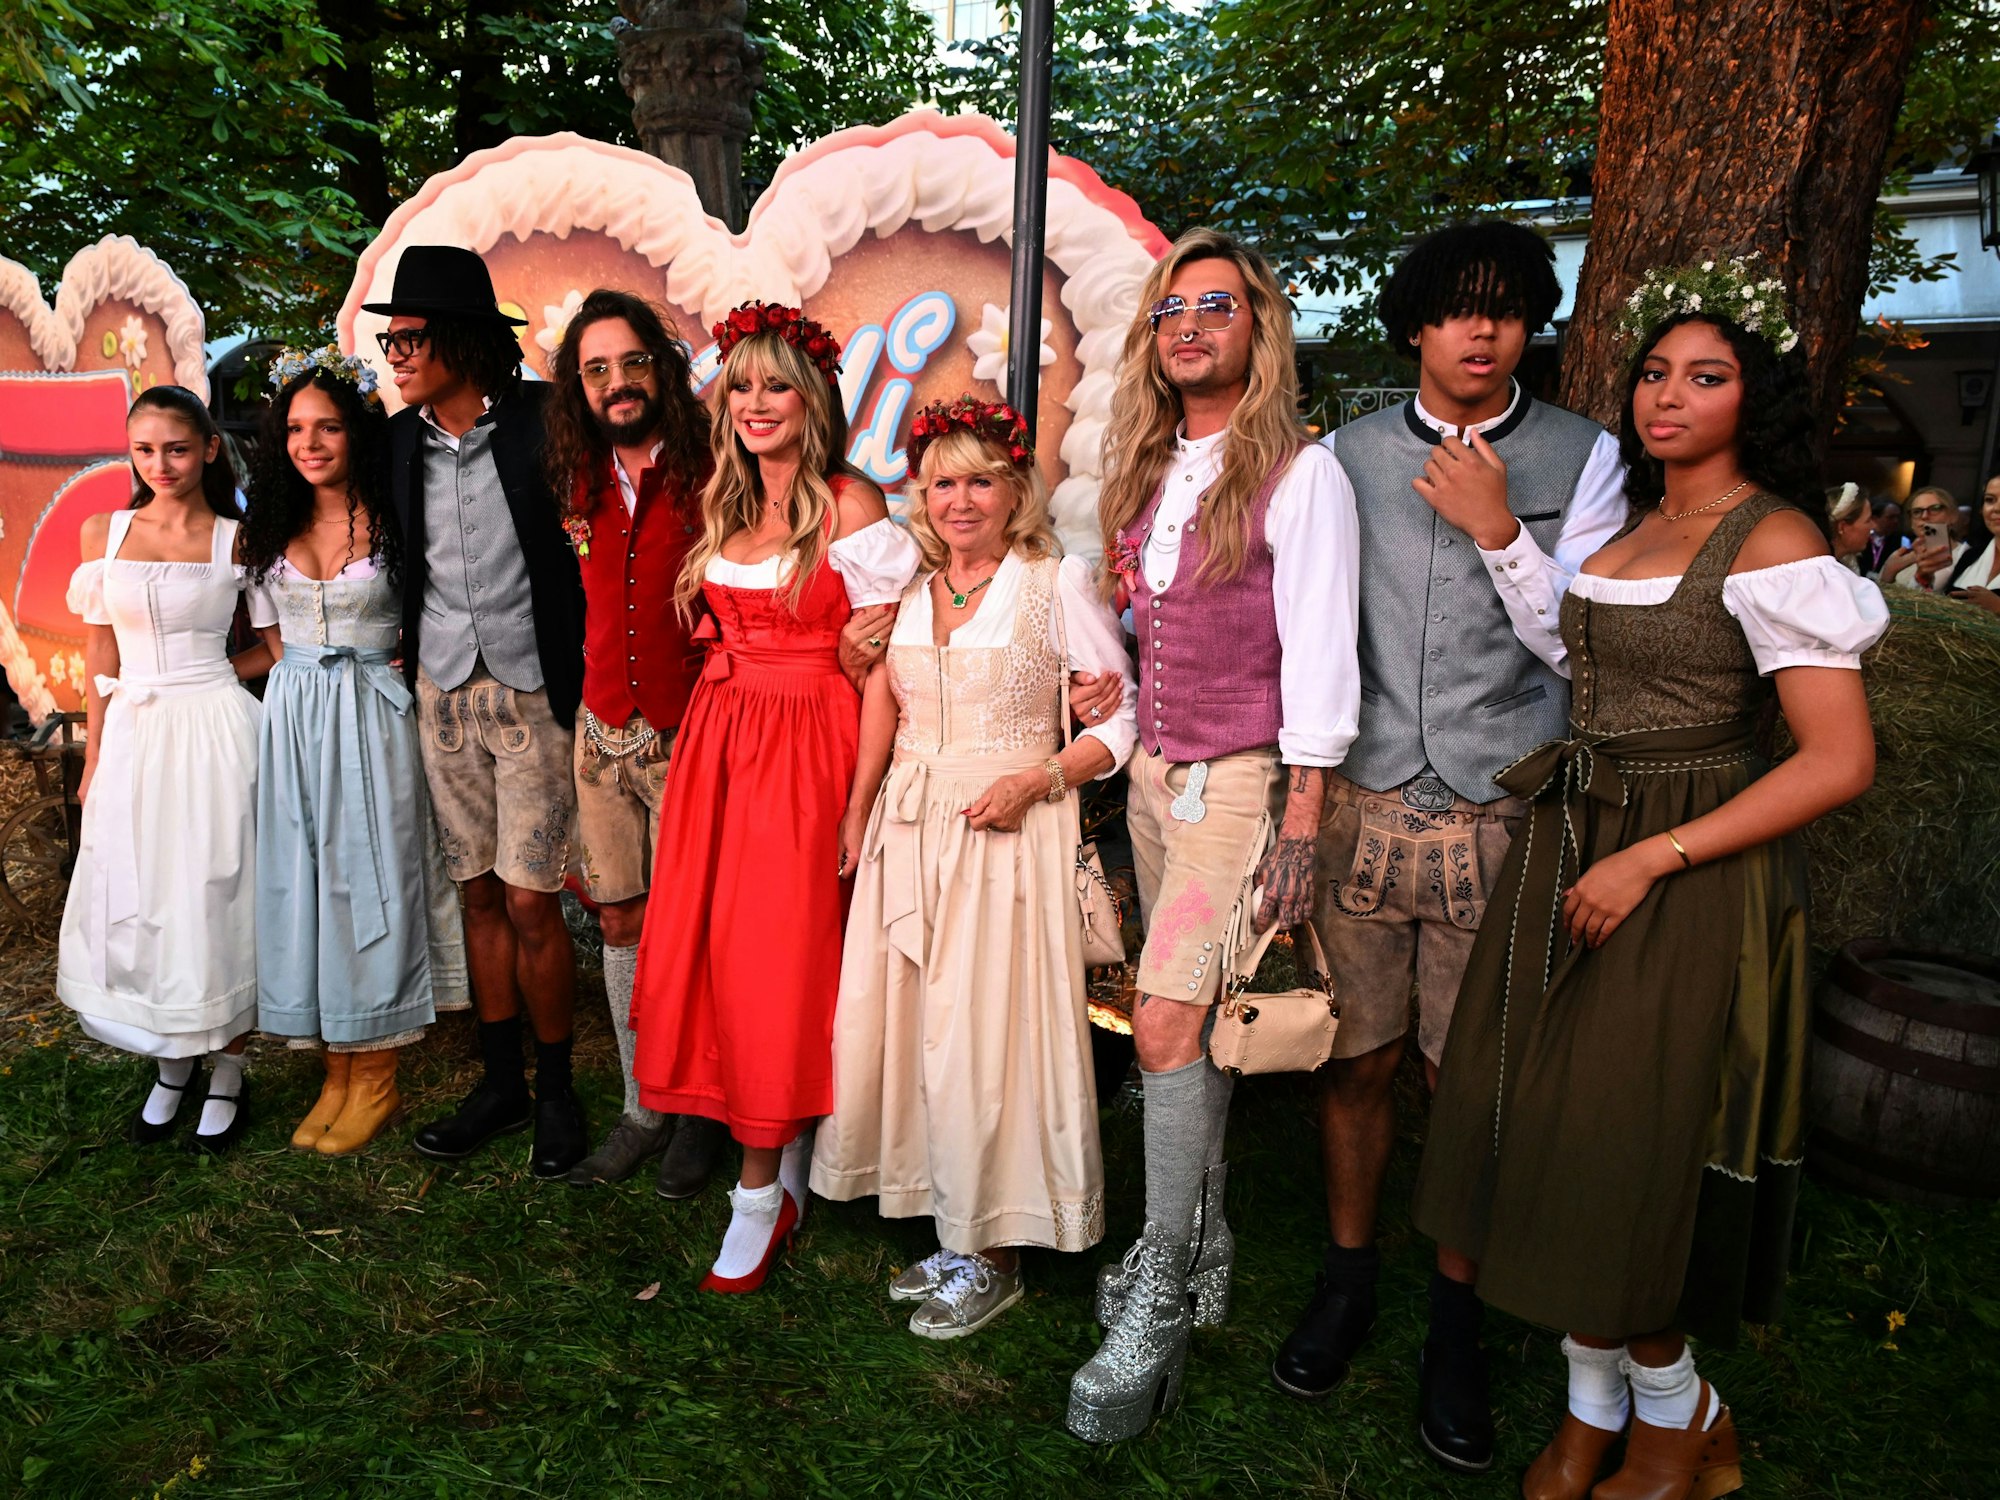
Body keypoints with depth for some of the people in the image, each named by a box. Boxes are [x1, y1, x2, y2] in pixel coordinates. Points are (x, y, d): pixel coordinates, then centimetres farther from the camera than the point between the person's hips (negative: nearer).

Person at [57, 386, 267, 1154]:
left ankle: (225, 1070, 18)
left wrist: (203, 678, -5)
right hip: (133, 736, 3)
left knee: (212, 899, 3)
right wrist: (95, 759, 7)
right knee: (136, 904, 9)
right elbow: (101, 658, 8)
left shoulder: (237, 540, -2)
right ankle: (172, 1066, 26)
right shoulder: (103, 533, 6)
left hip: (214, 731, -3)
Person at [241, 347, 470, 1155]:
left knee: (370, 880, -1)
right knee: (300, 882, 5)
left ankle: (377, 1080, 11)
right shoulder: (269, 529, 9)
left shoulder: (391, 522, -4)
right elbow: (270, 634, 16)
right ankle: (336, 1074, 17)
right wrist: (306, 674, 4)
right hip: (293, 719, 5)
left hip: (371, 717, -5)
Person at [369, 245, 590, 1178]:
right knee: (478, 895, 11)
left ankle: (555, 1091, 17)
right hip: (442, 691, 5)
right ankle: (500, 1083, 26)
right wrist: (410, 646, 10)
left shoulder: (544, 419, -9)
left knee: (531, 905, -3)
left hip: (532, 690, -5)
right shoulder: (399, 440, 6)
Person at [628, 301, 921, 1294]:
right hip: (716, 739, 7)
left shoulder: (850, 507, -8)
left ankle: (764, 1189, 14)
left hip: (807, 745, -6)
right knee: (710, 951, 7)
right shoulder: (724, 506, 12)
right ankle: (777, 1163, 24)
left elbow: (882, 668, -12)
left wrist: (861, 804, -16)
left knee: (778, 961, -2)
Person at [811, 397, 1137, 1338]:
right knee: (905, 1022, 7)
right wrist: (861, 811, 5)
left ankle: (993, 1257, 15)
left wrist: (1033, 782, -15)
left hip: (1010, 831, -5)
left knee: (984, 1034, -3)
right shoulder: (906, 589, 11)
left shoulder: (1058, 583, -4)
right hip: (911, 826, 5)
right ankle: (956, 1234, 24)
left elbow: (1123, 718, -3)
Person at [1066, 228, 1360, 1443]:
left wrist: (1301, 826, -16)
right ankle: (1204, 1253, 28)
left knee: (1169, 1020, -12)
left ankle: (1158, 1312, 1)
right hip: (1158, 773, 7)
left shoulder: (1301, 474, -9)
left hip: (1243, 778, -6)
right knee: (1192, 1021, 12)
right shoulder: (1151, 471, 12)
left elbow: (1319, 659, -12)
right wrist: (1134, 754, 13)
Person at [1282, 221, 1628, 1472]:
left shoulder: (1583, 457, 4)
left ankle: (1457, 1320, 27)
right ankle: (1349, 1275, 32)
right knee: (1358, 1060, 10)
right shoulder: (1345, 455, 8)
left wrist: (1499, 531, -11)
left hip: (1502, 820, -1)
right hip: (1363, 806, 1)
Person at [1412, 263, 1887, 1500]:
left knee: (1626, 1167, 3)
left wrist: (1653, 859, -19)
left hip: (1689, 883, -7)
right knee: (1561, 1147, 12)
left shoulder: (1770, 541, -11)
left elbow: (1841, 760, -18)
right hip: (1571, 853, 7)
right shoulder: (1628, 527, 12)